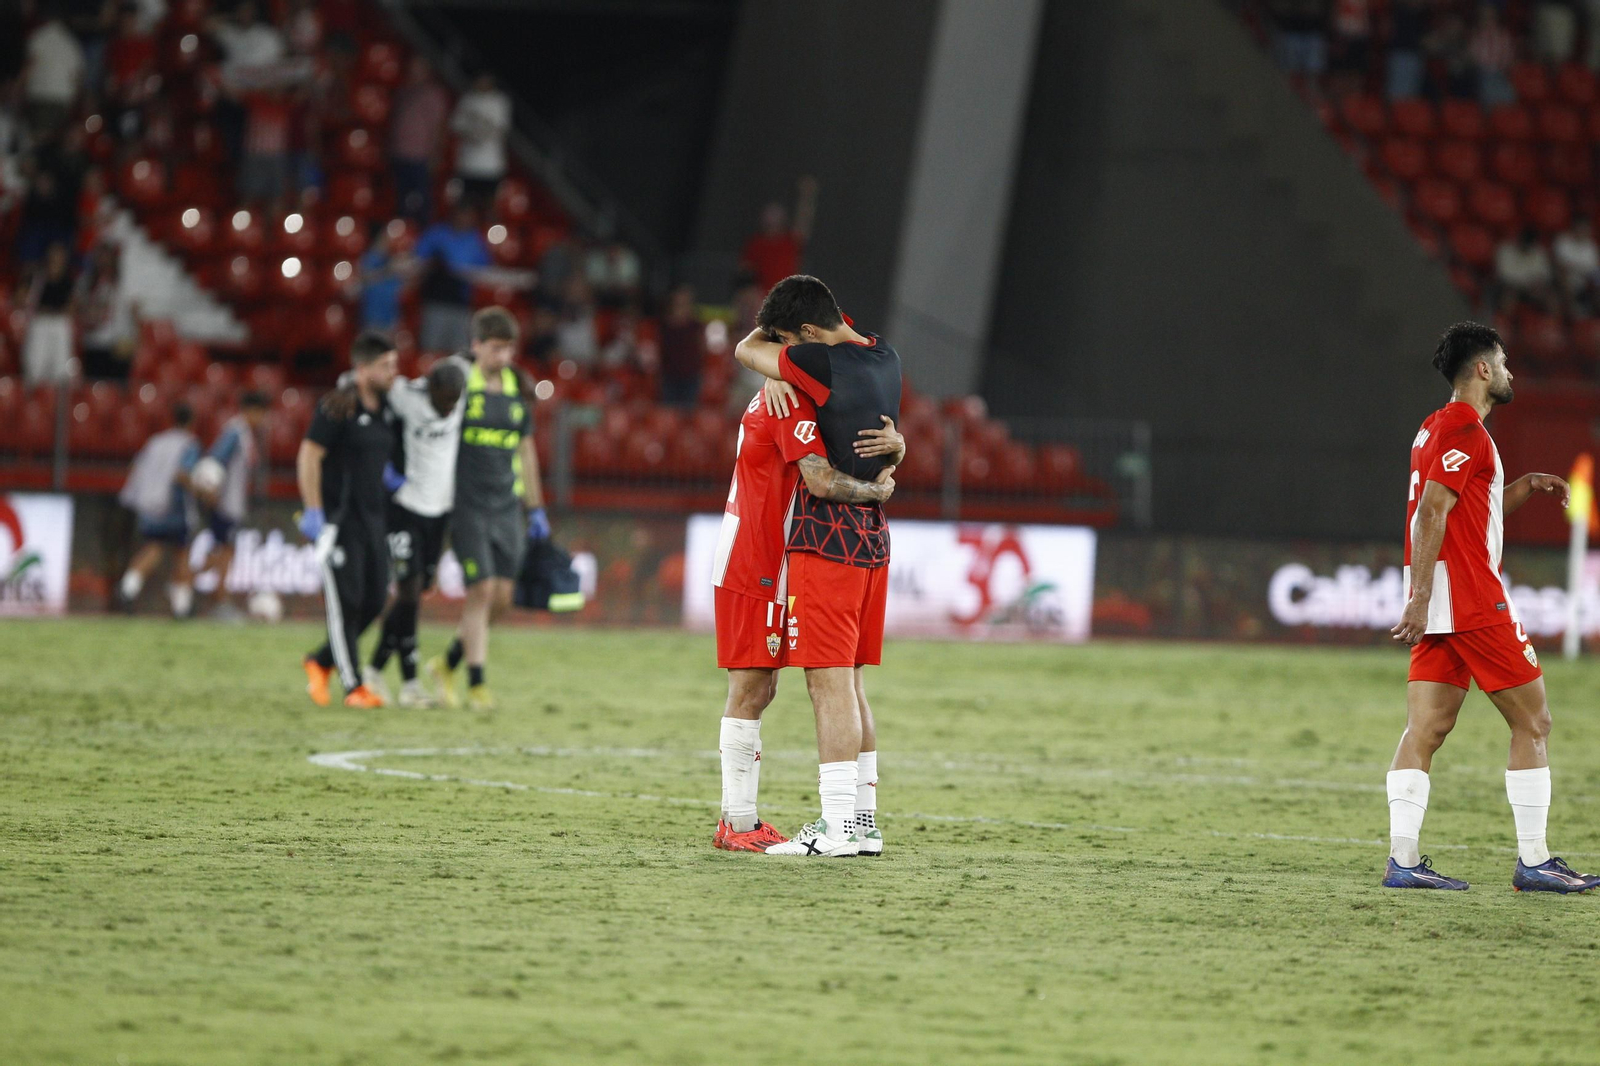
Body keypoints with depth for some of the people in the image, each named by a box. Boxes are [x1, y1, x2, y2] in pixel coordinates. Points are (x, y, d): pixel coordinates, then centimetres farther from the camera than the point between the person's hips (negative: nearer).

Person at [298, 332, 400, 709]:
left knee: (374, 600, 4)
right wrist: (313, 512, -17)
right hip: (339, 518, -8)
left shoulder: (386, 410, 10)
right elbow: (309, 456, -14)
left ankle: (320, 662, 23)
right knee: (346, 600, -6)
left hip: (373, 516, 8)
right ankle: (353, 686, -1)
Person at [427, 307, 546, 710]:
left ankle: (448, 662, 21)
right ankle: (477, 685, -3)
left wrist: (536, 509, 18)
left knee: (502, 596, 2)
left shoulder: (517, 391, 10)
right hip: (468, 506, -5)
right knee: (481, 591, -11)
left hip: (507, 508, 5)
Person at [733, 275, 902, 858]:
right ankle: (863, 819, 15)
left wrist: (769, 333, 18)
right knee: (850, 684, 13)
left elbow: (746, 350, -3)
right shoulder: (884, 357, 8)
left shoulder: (823, 363, -16)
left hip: (828, 540, -9)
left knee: (830, 683, -8)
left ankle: (839, 826, -10)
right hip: (873, 535, 9)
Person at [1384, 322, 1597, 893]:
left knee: (1425, 730, 1)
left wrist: (1522, 489, 20)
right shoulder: (1466, 432, -11)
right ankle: (1533, 861, -1)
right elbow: (1431, 512, -20)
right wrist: (1421, 601, -26)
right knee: (1532, 722, -2)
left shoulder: (1436, 428, 19)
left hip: (1437, 606, 9)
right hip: (1472, 600, -9)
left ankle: (1403, 858, -7)